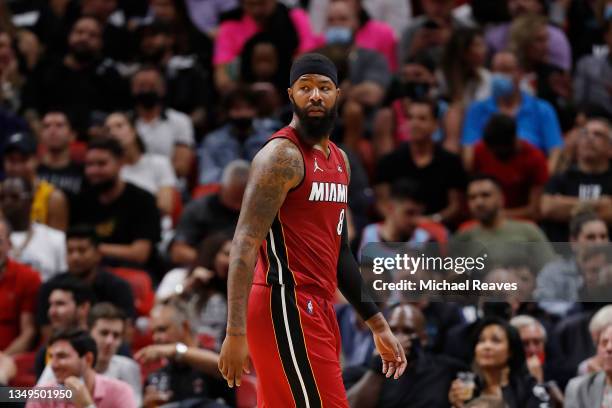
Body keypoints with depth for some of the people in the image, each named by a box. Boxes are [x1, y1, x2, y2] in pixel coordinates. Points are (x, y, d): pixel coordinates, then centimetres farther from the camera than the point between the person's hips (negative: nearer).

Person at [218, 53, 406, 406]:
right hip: (287, 307, -9)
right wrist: (236, 333, -26)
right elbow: (246, 244, -18)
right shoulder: (282, 155, -11)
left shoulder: (339, 159, 17)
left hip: (317, 309, 9)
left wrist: (378, 324, 23)